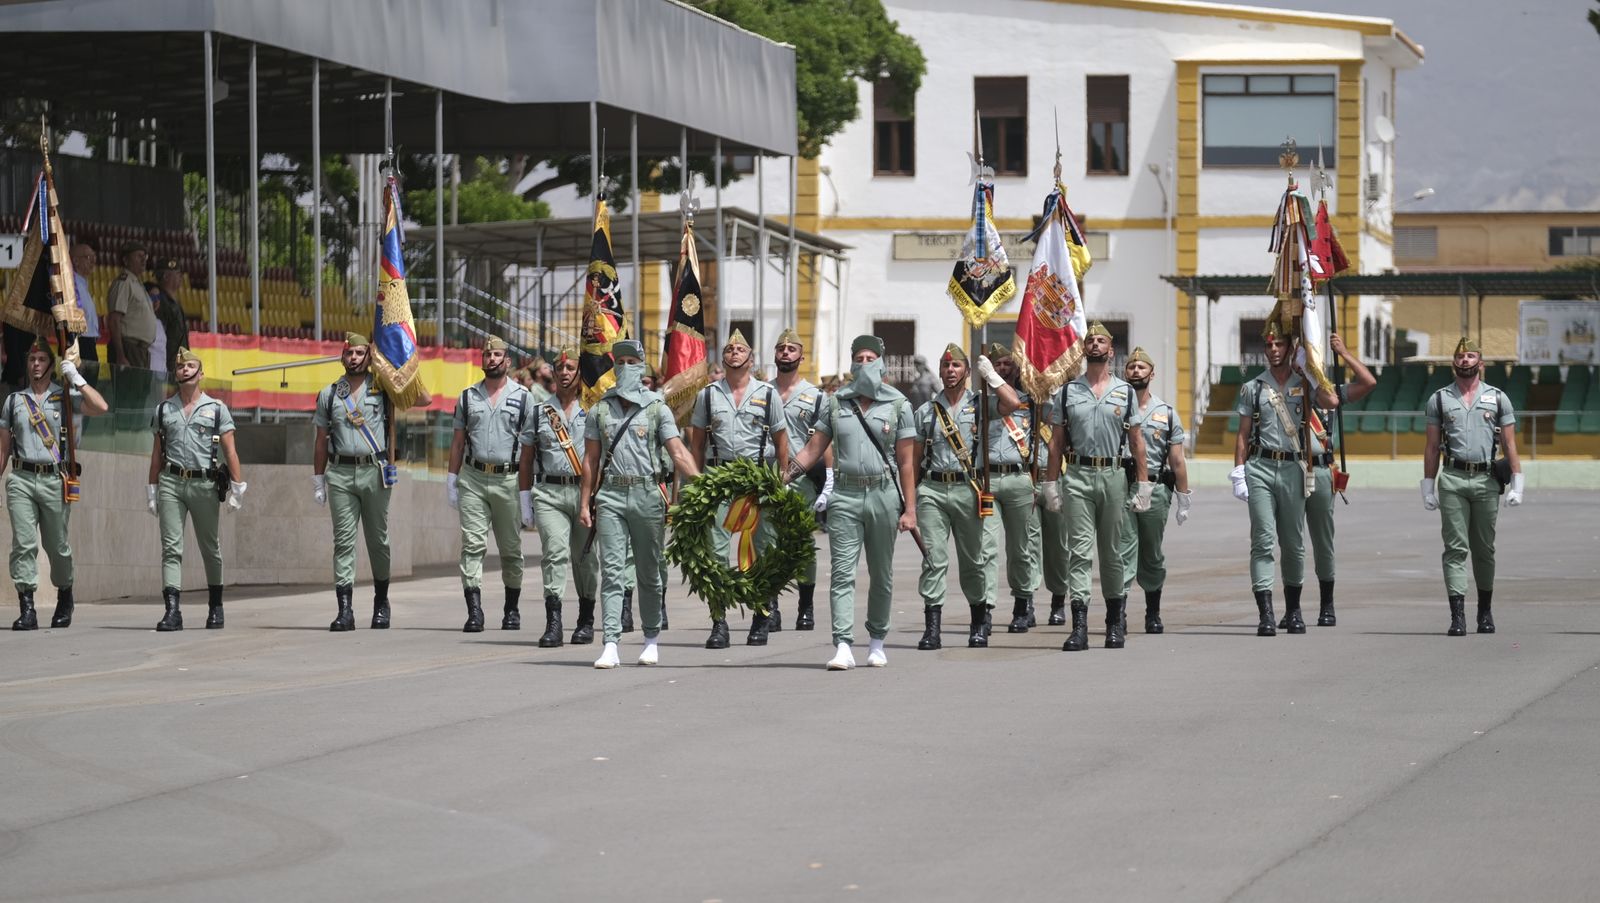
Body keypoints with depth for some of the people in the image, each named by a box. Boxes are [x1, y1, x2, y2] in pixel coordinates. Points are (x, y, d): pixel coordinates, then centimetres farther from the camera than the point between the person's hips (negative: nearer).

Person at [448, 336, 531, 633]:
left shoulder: (522, 397, 5)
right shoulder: (468, 396, 11)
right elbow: (458, 442, 14)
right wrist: (451, 479, 8)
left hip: (508, 479, -1)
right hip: (473, 479, 1)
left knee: (511, 549, 7)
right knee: (472, 545, -9)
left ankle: (512, 609, 19)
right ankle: (474, 611, -14)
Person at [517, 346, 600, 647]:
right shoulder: (539, 411, 12)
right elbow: (526, 459, 15)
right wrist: (525, 500, 11)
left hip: (585, 490, 0)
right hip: (549, 492, 0)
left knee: (585, 558, 7)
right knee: (554, 552, -15)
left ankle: (586, 620, 22)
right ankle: (553, 623, -20)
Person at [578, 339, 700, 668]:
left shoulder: (657, 408, 5)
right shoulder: (600, 410, 11)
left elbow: (678, 452, -2)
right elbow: (591, 460, 13)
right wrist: (585, 503, 7)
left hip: (647, 495, -1)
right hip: (611, 495, 1)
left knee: (649, 573, 7)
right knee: (611, 571, -6)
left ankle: (651, 639, 19)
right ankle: (611, 644, -10)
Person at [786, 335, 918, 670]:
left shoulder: (898, 404, 4)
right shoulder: (836, 402, 8)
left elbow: (906, 462, 2)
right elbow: (813, 448, 8)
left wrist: (910, 509, -4)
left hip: (883, 494, 0)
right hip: (845, 495, 0)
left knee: (881, 574, 9)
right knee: (842, 571, -9)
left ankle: (877, 642, 22)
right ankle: (843, 646, -15)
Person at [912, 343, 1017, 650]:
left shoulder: (980, 404, 7)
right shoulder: (926, 412, 13)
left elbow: (1012, 403, -14)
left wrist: (990, 374, -5)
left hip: (967, 490, -1)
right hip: (932, 490, 1)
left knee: (974, 560, 7)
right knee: (933, 559, -6)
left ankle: (979, 625, 20)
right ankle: (931, 627, -9)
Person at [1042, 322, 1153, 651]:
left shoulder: (1125, 392, 9)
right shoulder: (1068, 392, 9)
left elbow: (1136, 442, 9)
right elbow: (1056, 442, 9)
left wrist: (1143, 485, 3)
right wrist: (1050, 484, 3)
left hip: (1114, 475, 0)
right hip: (1078, 476, 0)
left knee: (1112, 552, 7)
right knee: (1080, 550, -7)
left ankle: (1116, 621, 18)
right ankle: (1079, 626, -12)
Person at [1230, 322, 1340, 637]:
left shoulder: (1304, 384, 9)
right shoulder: (1252, 388, 10)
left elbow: (1331, 402, -12)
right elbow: (1243, 435, 9)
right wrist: (1238, 474, 0)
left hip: (1293, 469, 1)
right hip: (1260, 467, -1)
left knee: (1293, 543, 7)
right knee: (1263, 541, -9)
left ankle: (1293, 611, 20)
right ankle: (1266, 614, -14)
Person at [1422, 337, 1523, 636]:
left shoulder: (1497, 398, 8)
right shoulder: (1440, 399, 9)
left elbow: (1510, 445, 7)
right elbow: (1431, 447, 9)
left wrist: (1516, 484, -1)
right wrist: (1428, 488, 5)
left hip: (1486, 480, 1)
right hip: (1452, 480, -1)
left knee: (1484, 550, 8)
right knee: (1455, 549, -7)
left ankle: (1485, 611, 22)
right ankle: (1457, 616, -13)